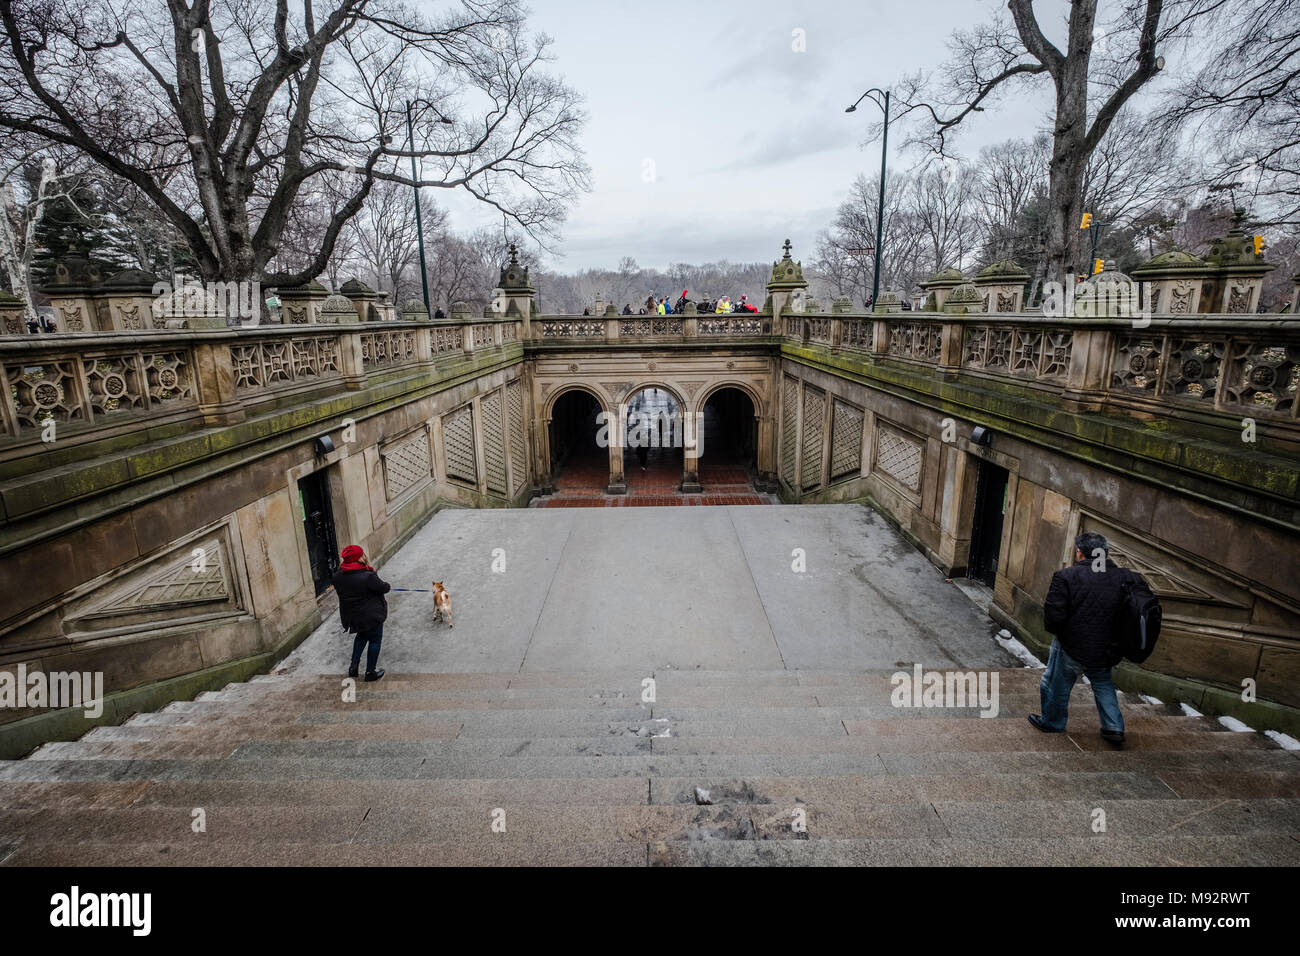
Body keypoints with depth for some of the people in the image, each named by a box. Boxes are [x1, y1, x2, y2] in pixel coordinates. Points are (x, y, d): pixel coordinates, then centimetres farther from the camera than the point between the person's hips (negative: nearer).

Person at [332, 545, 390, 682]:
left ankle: (353, 666, 28)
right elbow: (384, 588, -16)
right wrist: (387, 585, 7)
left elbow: (339, 592, 4)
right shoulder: (368, 576, -28)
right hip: (371, 615, -6)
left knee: (362, 635, 32)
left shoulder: (337, 576, -9)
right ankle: (370, 672, 24)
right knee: (375, 640, 14)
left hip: (351, 616, 6)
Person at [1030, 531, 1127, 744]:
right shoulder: (1120, 577, -4)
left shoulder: (1066, 576, -20)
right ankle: (1114, 727, 30)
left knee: (1057, 686, 15)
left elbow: (1053, 616, -22)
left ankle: (1052, 723, 32)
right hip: (1104, 648, 5)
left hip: (1071, 647, -5)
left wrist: (1054, 629, 0)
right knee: (1103, 684, 29)